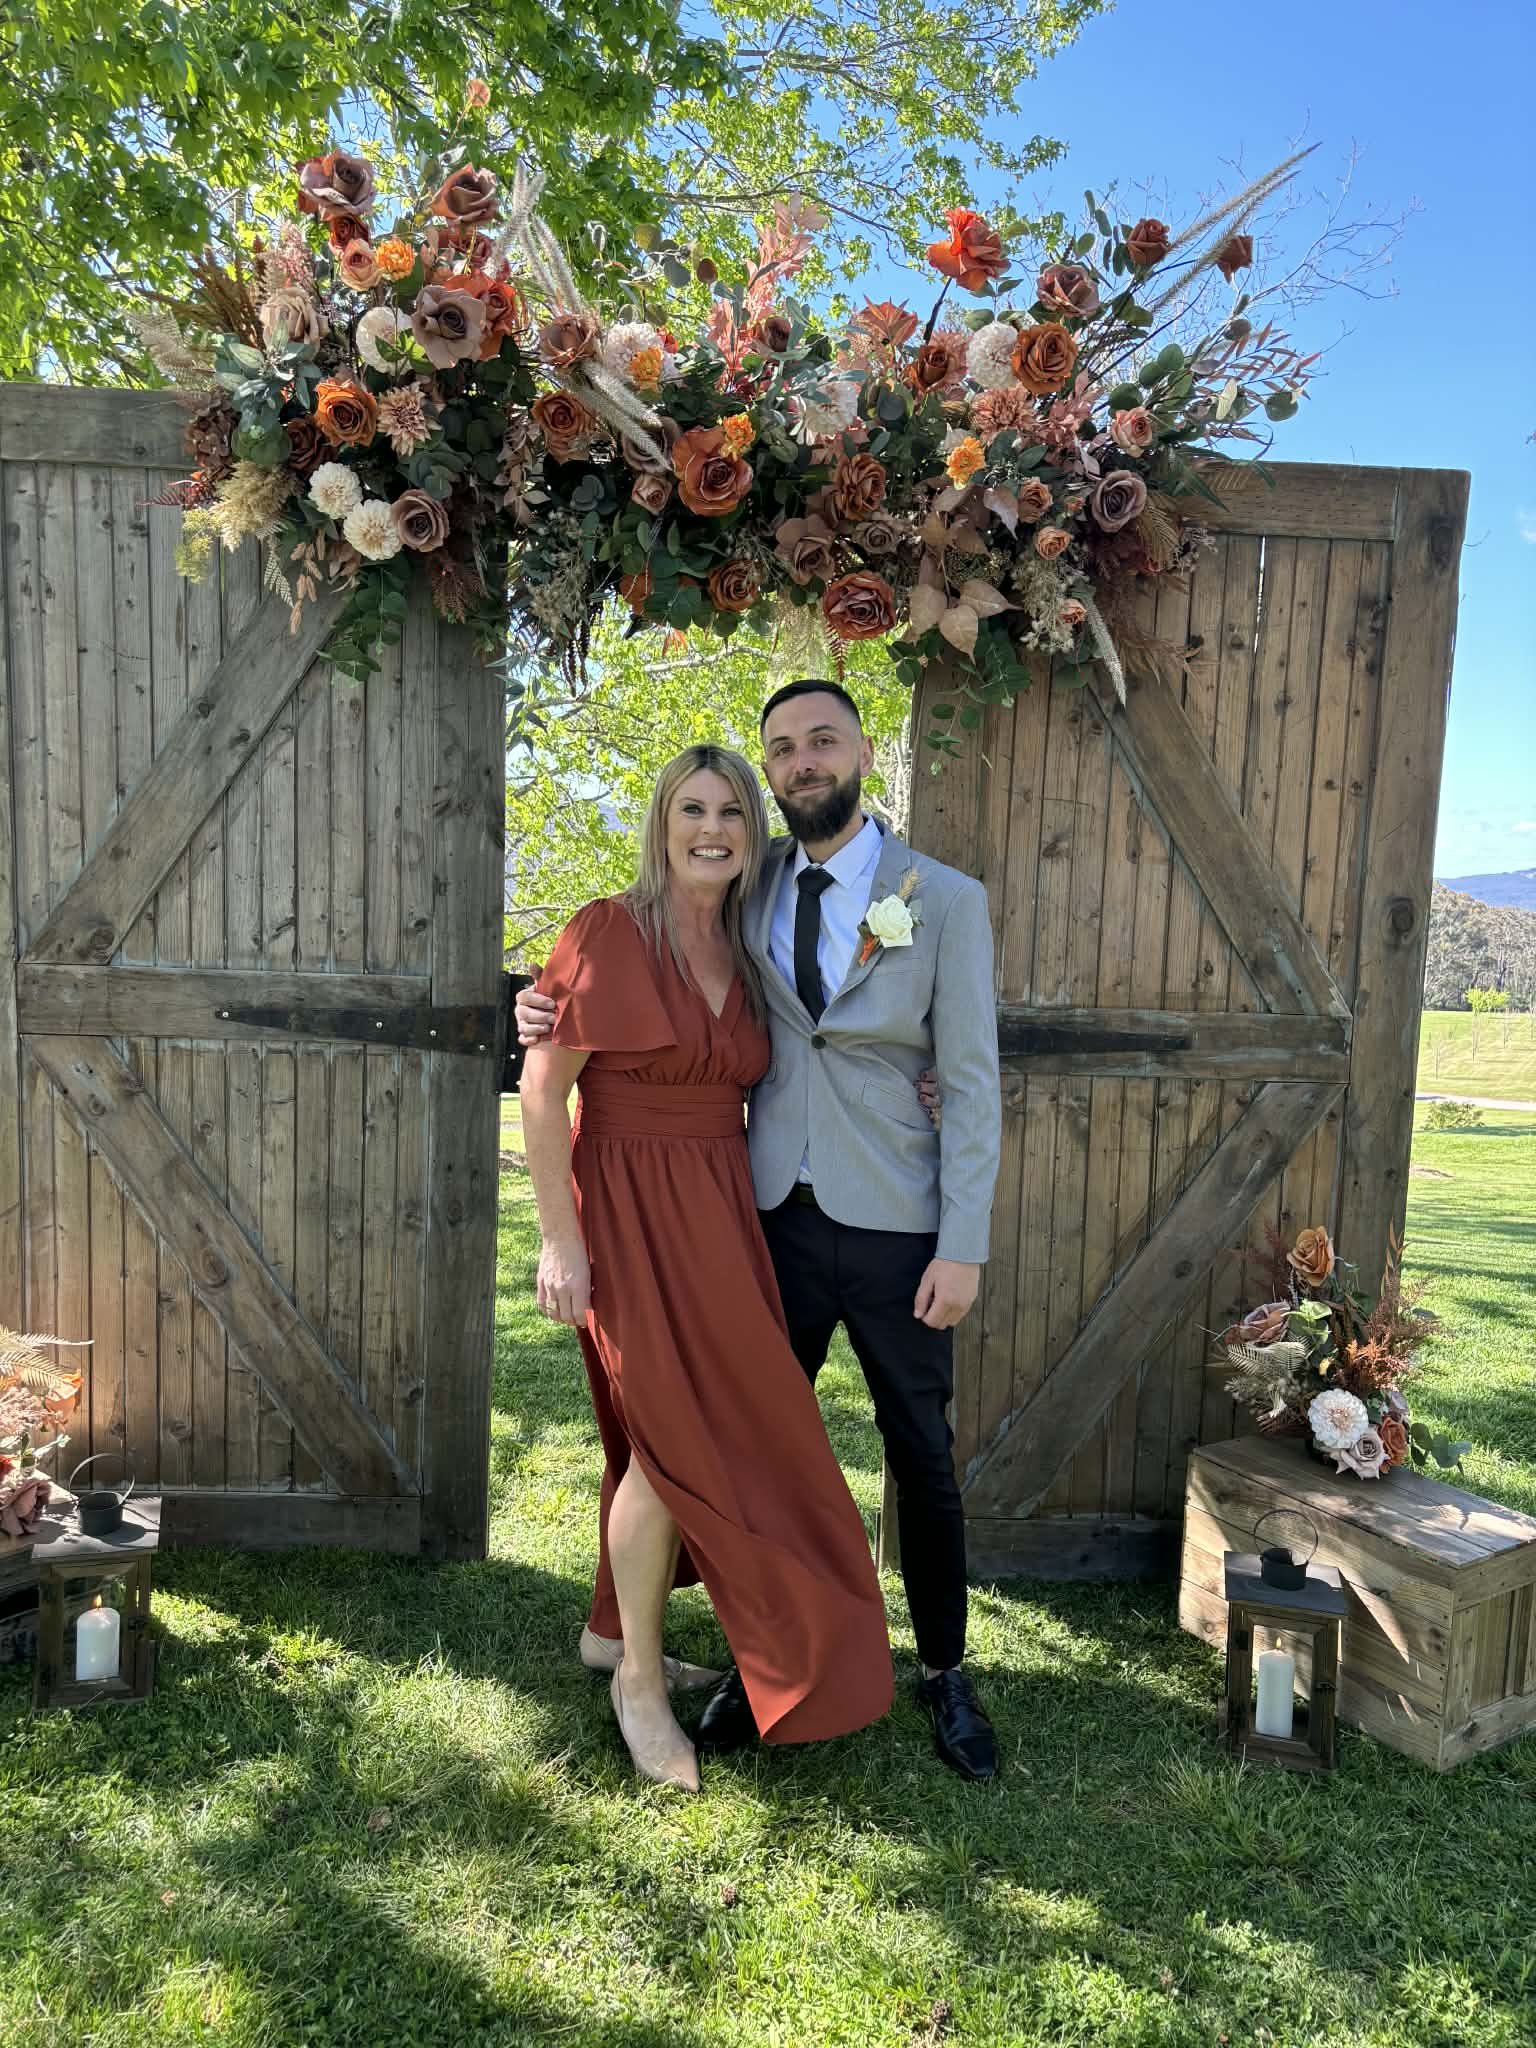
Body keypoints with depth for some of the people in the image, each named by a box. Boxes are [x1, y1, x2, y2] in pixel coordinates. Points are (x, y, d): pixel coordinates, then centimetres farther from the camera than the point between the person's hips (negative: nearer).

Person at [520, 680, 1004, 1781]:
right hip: (776, 1215, 3)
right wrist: (559, 1012, -5)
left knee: (923, 1458, 11)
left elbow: (972, 1083, -5)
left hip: (894, 1225, -2)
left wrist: (963, 1246, -10)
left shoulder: (946, 898, -4)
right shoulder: (747, 888, 4)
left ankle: (945, 1672, 33)